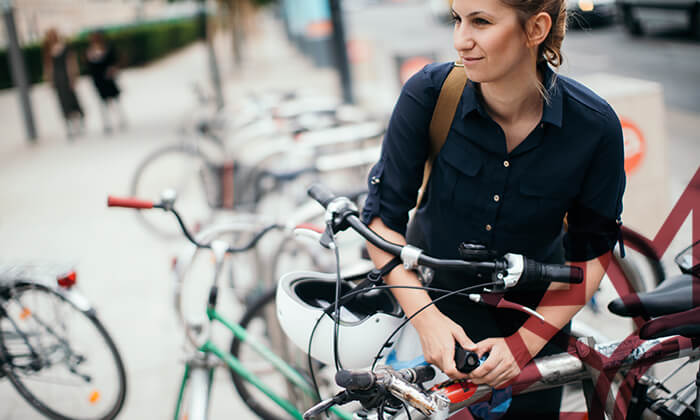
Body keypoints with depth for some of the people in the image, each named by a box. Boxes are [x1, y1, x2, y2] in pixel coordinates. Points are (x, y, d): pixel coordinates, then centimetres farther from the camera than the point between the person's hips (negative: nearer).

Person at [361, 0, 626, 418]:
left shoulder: (596, 127, -23)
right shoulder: (430, 93, -24)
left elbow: (591, 251, -12)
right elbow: (384, 214, -17)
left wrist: (524, 343, -19)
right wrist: (426, 317, -27)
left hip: (532, 298, 1)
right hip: (437, 284, -1)